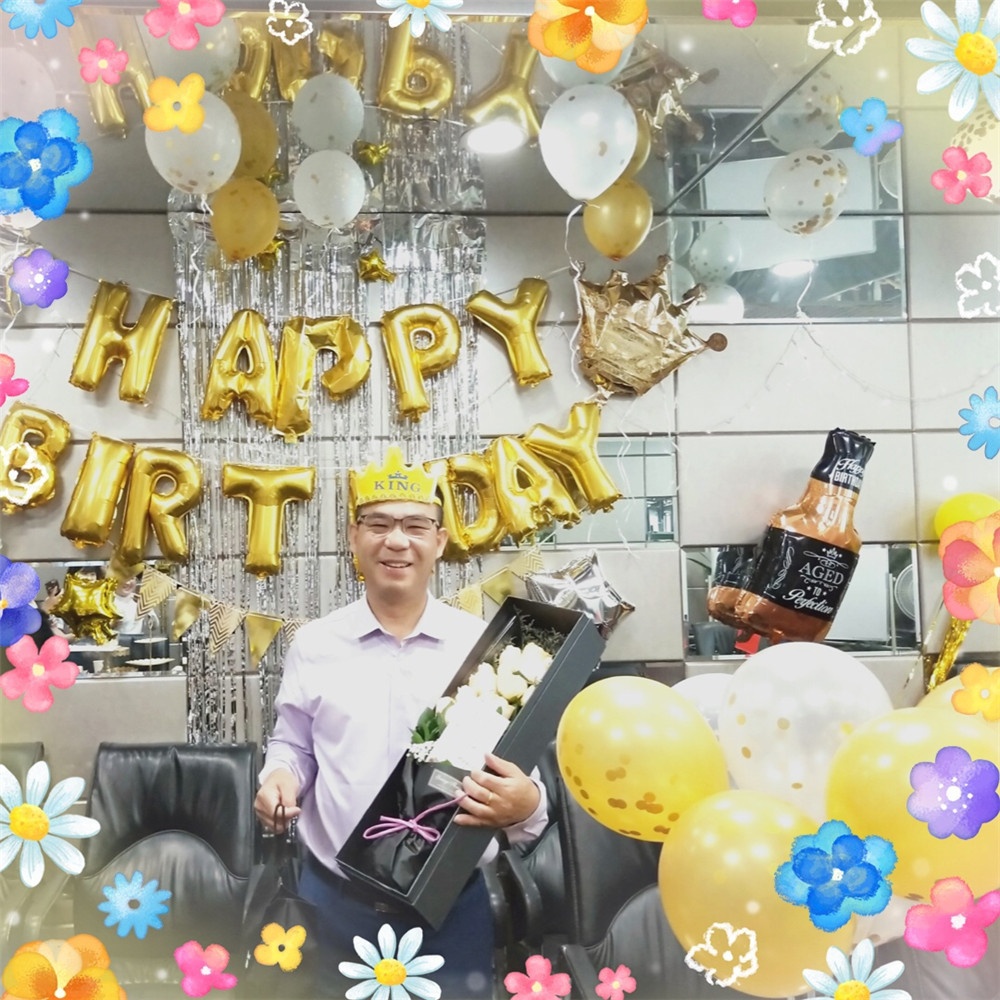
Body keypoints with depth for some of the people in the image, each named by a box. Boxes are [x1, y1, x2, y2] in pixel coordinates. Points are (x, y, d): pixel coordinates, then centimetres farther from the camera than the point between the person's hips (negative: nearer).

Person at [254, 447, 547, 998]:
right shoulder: (312, 645, 1)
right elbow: (291, 746, 11)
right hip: (334, 901, 1)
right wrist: (280, 777, -11)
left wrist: (526, 805, -23)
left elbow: (520, 763, -1)